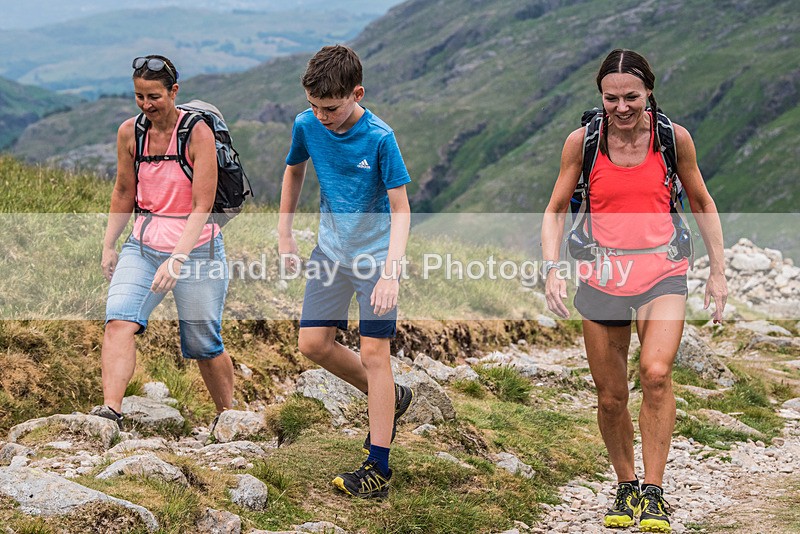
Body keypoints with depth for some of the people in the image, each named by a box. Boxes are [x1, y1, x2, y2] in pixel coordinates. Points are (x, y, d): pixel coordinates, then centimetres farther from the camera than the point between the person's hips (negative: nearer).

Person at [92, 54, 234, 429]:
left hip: (196, 249, -4)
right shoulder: (129, 132, 1)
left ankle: (227, 416, 28)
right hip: (143, 245, 4)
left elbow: (202, 206, -17)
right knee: (119, 321, -21)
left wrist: (176, 259, -25)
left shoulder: (197, 132, -13)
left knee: (203, 345, 6)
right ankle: (110, 411, -30)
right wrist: (109, 246, 15)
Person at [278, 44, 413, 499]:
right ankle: (391, 397, 26)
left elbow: (400, 210, -20)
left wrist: (391, 271, -29)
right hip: (331, 252, 6)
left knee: (373, 352, -8)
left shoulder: (379, 138, -22)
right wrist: (285, 234, 13)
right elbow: (295, 171, 14)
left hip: (376, 255, -6)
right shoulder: (307, 126, -7)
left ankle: (378, 468, -5)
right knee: (313, 343, 3)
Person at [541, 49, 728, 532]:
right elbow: (556, 210, 6)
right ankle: (626, 487, 28)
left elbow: (702, 203, 11)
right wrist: (553, 267, -9)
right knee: (610, 397, 5)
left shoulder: (673, 137, -2)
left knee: (656, 372, -25)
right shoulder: (582, 141, -3)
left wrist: (718, 270, 9)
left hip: (662, 274, -1)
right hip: (602, 276, 1)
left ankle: (654, 492, -15)